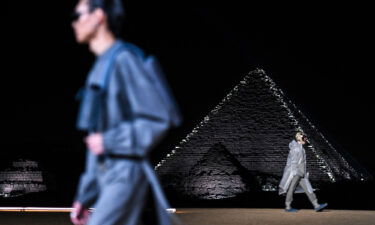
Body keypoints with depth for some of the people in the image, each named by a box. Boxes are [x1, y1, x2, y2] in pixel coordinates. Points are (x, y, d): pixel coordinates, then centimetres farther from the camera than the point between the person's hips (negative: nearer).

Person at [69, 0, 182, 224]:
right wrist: (84, 197, 21)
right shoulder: (101, 67, 20)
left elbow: (162, 118, -17)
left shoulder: (125, 59, -9)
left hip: (126, 177, -9)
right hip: (108, 180, 9)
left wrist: (109, 140, -14)